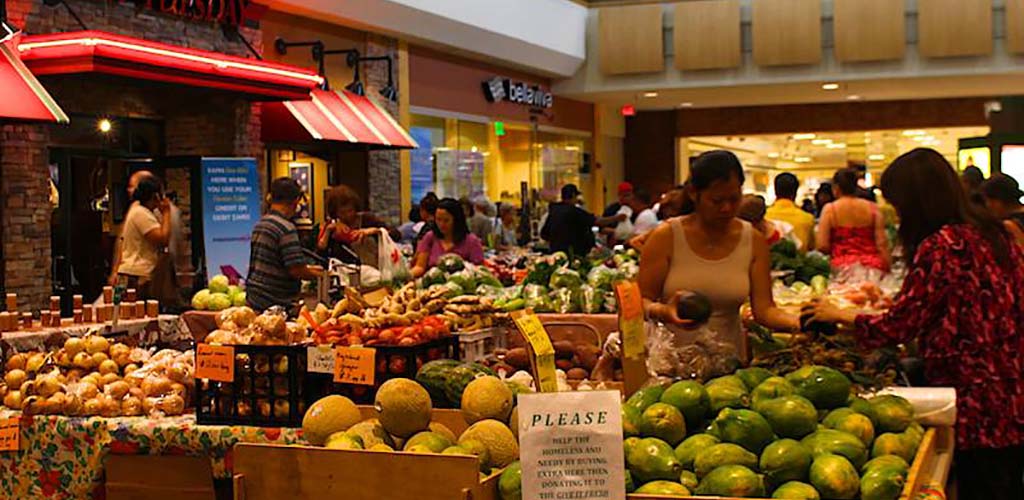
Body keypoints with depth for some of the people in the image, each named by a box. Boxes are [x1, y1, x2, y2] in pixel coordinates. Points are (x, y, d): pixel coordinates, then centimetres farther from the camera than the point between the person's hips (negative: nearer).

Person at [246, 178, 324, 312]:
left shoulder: (260, 224, 11)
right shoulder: (287, 228, -17)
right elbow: (297, 270, -20)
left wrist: (308, 268, 23)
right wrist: (318, 274, 0)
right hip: (274, 304, -8)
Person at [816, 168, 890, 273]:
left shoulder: (830, 209, -1)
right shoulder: (872, 208, 6)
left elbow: (822, 246, -6)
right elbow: (882, 244, 0)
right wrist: (887, 271, 5)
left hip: (842, 267, -2)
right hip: (871, 266, 2)